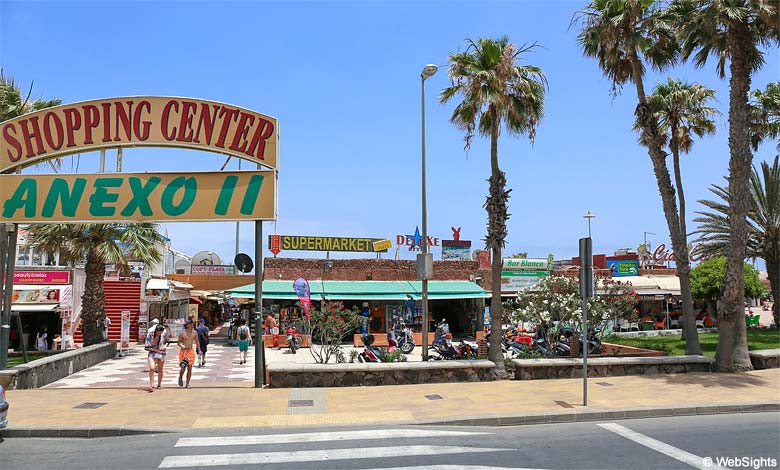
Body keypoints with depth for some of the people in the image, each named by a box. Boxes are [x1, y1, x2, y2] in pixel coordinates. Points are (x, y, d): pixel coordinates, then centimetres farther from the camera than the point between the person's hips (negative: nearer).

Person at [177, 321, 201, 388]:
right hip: (183, 351, -3)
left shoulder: (195, 333, 3)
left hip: (191, 351, 3)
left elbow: (197, 342, 12)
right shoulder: (182, 333, -6)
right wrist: (182, 346, -23)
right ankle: (180, 378, 24)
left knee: (189, 368, 1)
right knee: (183, 368, -8)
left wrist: (199, 350, 3)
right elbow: (179, 343, -1)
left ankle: (187, 383, 9)